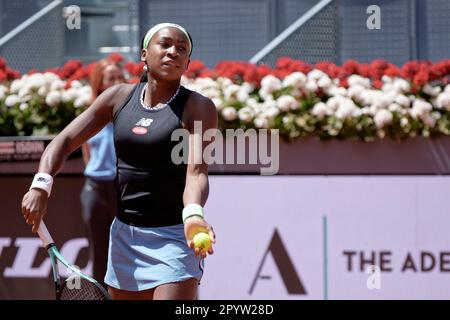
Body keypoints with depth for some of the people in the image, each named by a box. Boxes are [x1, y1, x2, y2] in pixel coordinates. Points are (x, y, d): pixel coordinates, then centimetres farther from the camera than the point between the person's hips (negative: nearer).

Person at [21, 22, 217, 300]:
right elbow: (64, 142, 7)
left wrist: (193, 214, -40)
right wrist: (41, 185, -11)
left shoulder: (198, 107, -7)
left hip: (173, 237, -5)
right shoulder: (119, 97, 6)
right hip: (124, 234, 5)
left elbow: (197, 172, -19)